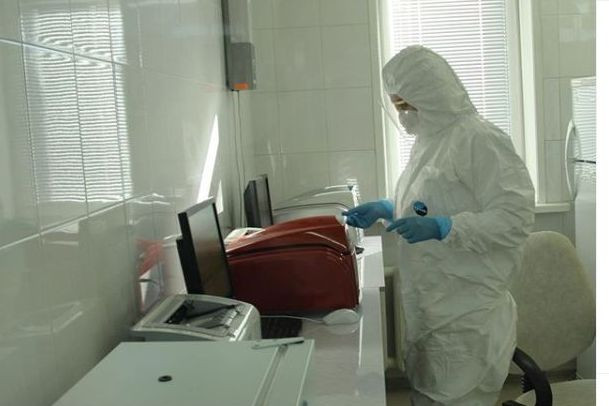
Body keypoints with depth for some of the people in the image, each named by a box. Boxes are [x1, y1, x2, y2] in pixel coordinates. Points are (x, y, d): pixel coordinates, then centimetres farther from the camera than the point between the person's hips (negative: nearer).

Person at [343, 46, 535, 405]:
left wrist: (442, 228, -27)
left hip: (466, 313, -8)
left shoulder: (480, 139, -15)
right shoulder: (431, 140, 12)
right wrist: (386, 209, 10)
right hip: (431, 306, 8)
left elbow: (516, 217, -20)